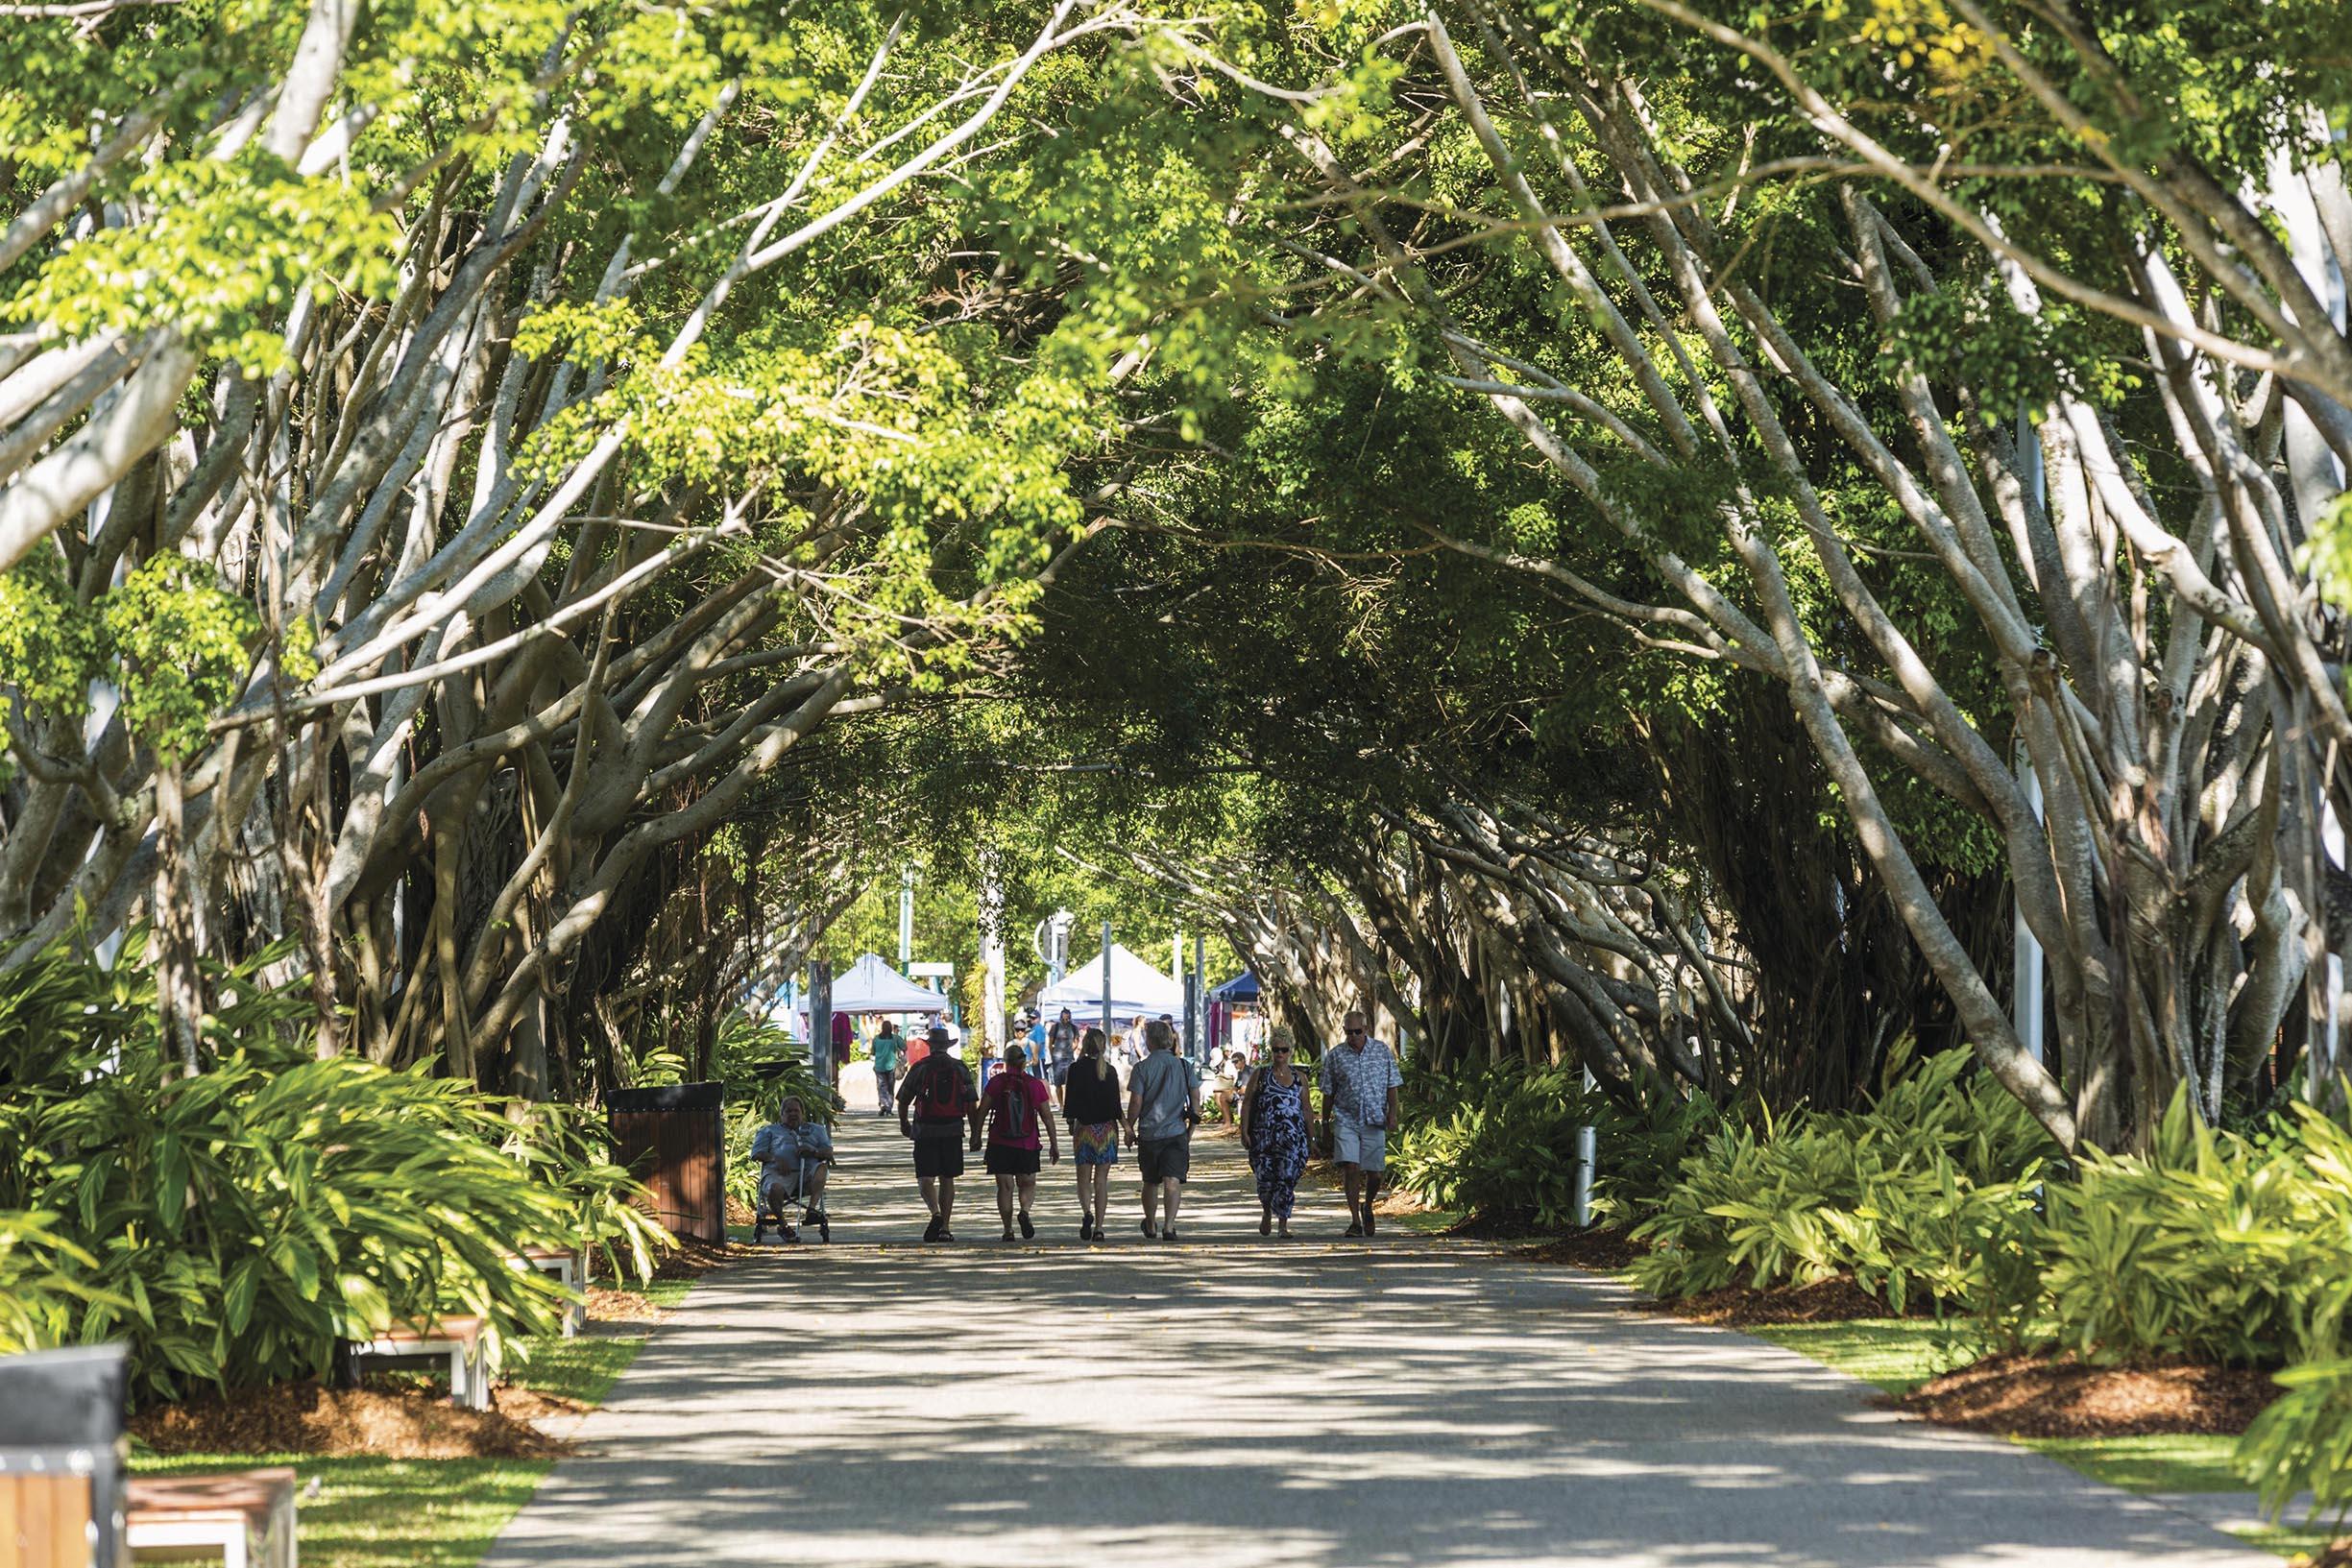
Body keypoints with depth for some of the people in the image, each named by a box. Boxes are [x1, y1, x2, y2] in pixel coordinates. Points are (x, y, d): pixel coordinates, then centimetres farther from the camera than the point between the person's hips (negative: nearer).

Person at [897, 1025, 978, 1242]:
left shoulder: (920, 1068, -3)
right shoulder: (961, 1069, 5)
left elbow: (903, 1100, 2)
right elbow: (972, 1103, 4)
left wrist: (904, 1123, 20)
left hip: (925, 1130, -3)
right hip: (953, 1131, 3)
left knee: (926, 1178, -1)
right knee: (947, 1179, 11)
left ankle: (936, 1214, -25)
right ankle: (945, 1228, 12)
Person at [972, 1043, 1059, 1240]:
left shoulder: (996, 1083, -4)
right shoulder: (1035, 1085, -1)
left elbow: (981, 1111, -4)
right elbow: (1047, 1118, 1)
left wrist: (976, 1137, 6)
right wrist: (1054, 1144, 7)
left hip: (1000, 1143, -1)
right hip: (1027, 1144, 1)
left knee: (1005, 1187, 5)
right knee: (1027, 1185, 14)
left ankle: (1008, 1230, -1)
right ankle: (1024, 1211, -15)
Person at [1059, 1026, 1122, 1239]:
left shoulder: (1076, 1069, -5)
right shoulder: (1110, 1070, 0)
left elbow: (1070, 1099, -5)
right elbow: (1115, 1102, 3)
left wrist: (1070, 1122, 7)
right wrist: (1119, 1125, 12)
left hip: (1084, 1126, -2)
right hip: (1107, 1127, 2)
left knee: (1084, 1178, 7)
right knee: (1101, 1180, 5)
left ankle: (1087, 1213, -20)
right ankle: (1098, 1227, 3)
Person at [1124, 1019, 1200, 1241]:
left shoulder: (1142, 1068, -6)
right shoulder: (1184, 1066, 2)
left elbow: (1136, 1102, -8)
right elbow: (1195, 1098, 3)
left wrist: (1129, 1127, 4)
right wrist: (1191, 1128, 13)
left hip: (1149, 1133, 0)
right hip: (1176, 1132, 0)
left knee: (1151, 1182, 15)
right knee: (1173, 1181, -5)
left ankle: (1150, 1226, 31)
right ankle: (1169, 1226, -21)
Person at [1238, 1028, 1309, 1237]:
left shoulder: (1300, 1078, 13)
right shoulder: (1260, 1075, 8)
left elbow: (1306, 1108, 16)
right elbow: (1247, 1103, 5)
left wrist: (1311, 1137, 13)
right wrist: (1244, 1131, -4)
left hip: (1292, 1136, 1)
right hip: (1263, 1136, -1)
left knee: (1287, 1178, -10)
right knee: (1265, 1177, -1)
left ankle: (1283, 1224, -7)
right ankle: (1267, 1212, 28)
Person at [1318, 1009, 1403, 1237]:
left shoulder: (1382, 1052, 5)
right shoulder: (1335, 1055, 4)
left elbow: (1392, 1085, 7)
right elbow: (1328, 1093, 8)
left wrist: (1392, 1112, -5)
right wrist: (1325, 1123, 8)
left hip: (1375, 1122, 1)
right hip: (1345, 1121, -1)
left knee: (1374, 1174, 3)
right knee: (1350, 1168, -14)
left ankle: (1367, 1207, 33)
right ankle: (1355, 1221, -11)